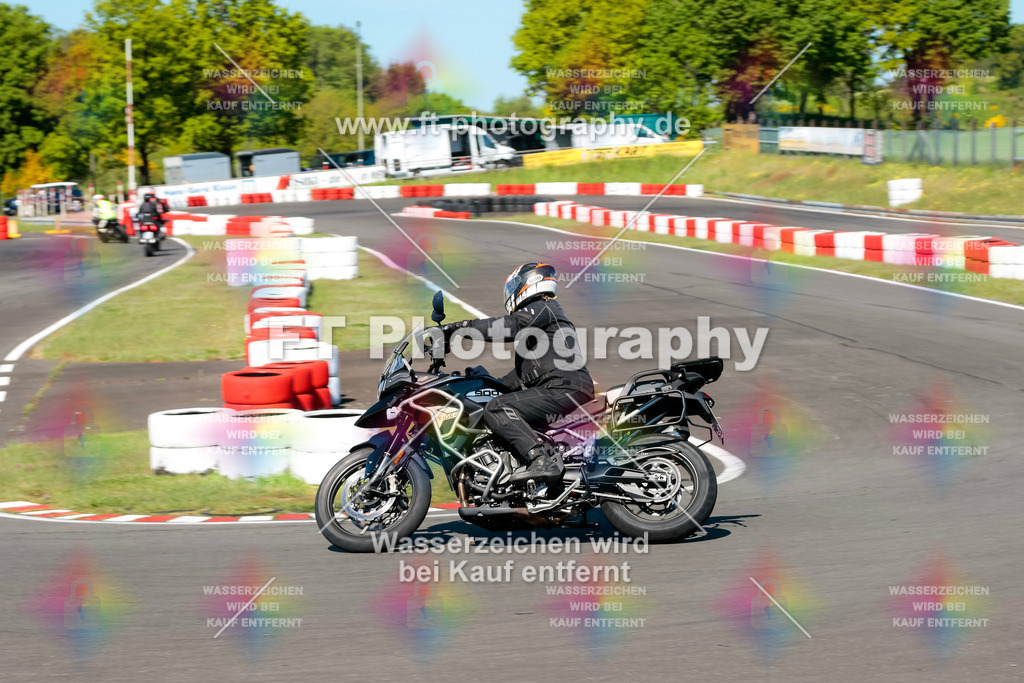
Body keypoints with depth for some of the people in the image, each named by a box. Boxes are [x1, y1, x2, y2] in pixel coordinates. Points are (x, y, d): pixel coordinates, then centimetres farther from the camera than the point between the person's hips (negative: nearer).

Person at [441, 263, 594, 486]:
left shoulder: (543, 308, 1)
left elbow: (506, 327, -15)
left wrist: (454, 328, -14)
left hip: (564, 389, -11)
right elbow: (523, 373, 35)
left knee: (496, 409, -22)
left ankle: (542, 459, -38)